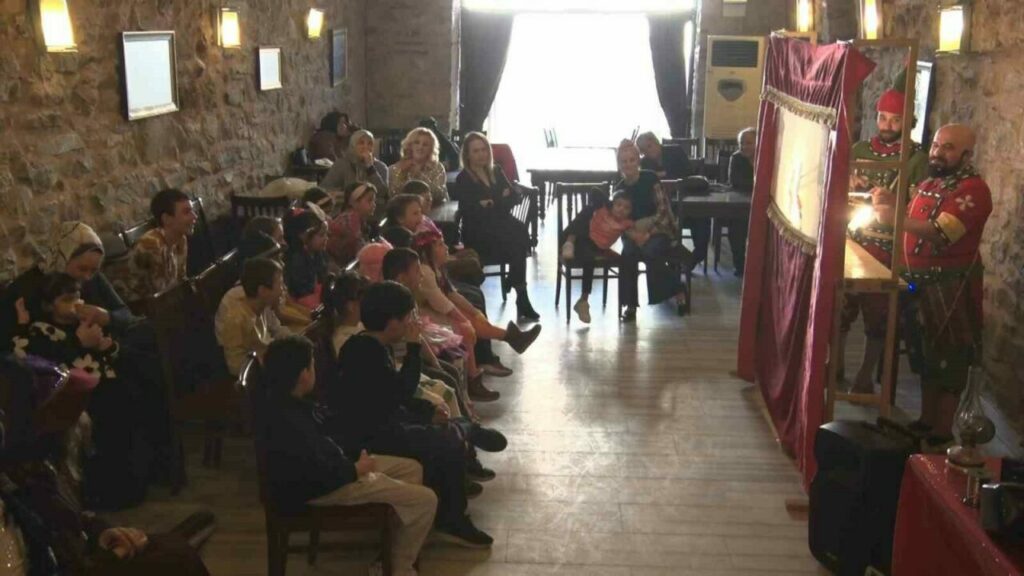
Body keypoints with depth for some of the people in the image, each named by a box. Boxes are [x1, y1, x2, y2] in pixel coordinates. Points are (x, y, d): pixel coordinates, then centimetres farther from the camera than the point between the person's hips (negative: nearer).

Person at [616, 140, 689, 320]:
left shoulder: (650, 178, -10)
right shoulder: (619, 188, 3)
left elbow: (664, 210, -13)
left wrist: (647, 229, -23)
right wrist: (634, 234, -18)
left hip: (659, 229, -3)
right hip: (634, 233, 3)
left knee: (651, 252, -34)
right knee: (628, 253, -30)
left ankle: (677, 291, -10)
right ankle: (630, 304, -20)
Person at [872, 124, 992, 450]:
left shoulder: (972, 189, -17)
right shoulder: (930, 183, 13)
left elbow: (941, 234, -30)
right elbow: (915, 224, 23)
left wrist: (896, 218, -43)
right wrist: (893, 203, 3)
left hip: (952, 288, -9)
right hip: (921, 283, 9)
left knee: (948, 361, 0)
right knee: (926, 357, 17)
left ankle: (942, 436, 8)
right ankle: (925, 422, 29)